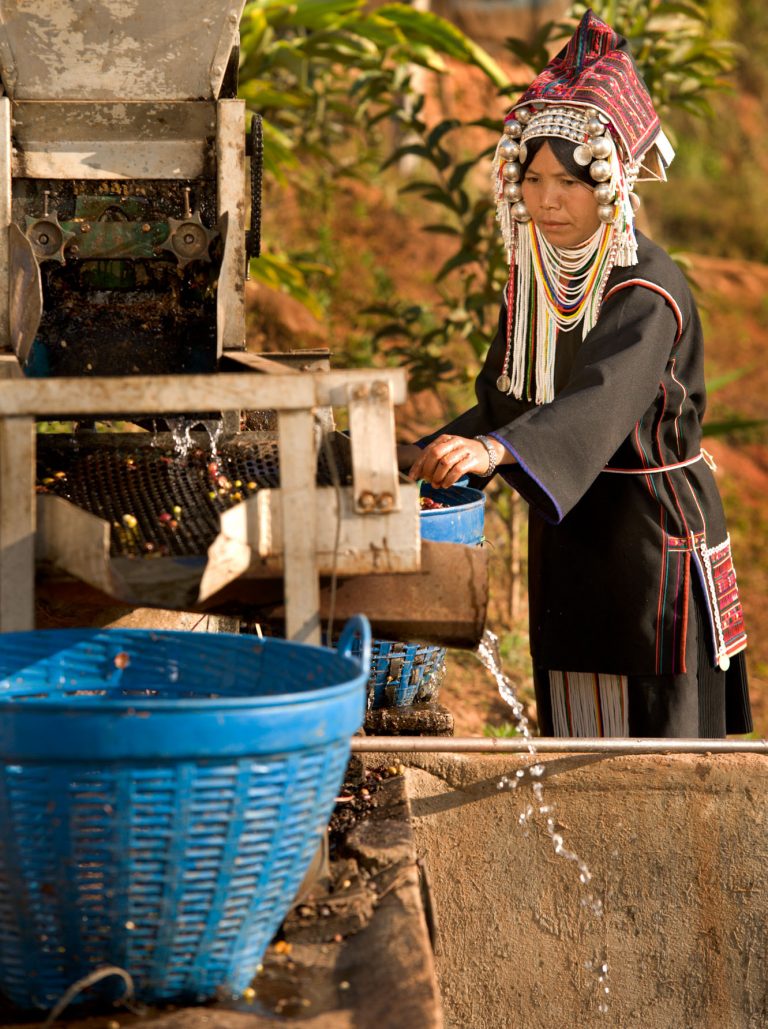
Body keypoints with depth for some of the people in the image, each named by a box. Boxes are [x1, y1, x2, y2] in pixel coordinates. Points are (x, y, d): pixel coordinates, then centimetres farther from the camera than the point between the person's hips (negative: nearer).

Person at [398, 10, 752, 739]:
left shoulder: (647, 291, -19)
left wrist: (493, 450, -51)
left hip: (650, 530, -7)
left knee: (651, 725, -2)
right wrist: (427, 453, -2)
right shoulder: (531, 280, 5)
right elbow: (504, 398, 14)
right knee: (574, 727, 12)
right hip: (565, 529, 7)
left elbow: (601, 399, -36)